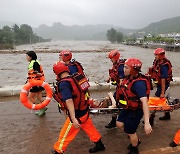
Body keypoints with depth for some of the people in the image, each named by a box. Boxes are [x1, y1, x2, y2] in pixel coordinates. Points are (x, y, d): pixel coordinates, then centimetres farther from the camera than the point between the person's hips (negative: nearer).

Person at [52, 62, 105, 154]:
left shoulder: (63, 83, -23)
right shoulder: (77, 78, -2)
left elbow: (69, 101, -33)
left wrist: (73, 119, -36)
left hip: (77, 114, -8)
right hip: (84, 110, 8)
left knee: (65, 135, 10)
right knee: (89, 128, 27)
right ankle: (99, 145, 45)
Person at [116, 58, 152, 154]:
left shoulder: (138, 83, -32)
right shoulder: (129, 78, -5)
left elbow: (144, 102, -39)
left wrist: (147, 123, -45)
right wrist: (118, 103, 29)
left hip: (135, 111, -8)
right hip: (127, 108, 8)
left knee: (130, 132, 8)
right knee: (119, 124, 18)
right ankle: (135, 140, 41)